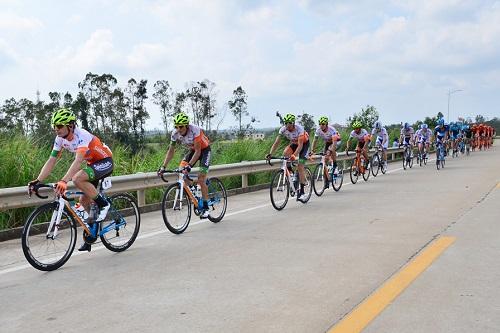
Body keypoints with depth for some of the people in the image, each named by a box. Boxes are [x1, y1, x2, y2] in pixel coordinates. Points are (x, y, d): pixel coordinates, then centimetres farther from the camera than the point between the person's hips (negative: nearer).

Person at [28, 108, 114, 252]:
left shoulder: (82, 136, -30)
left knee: (77, 178, -32)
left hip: (105, 162, -8)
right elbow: (51, 161, -6)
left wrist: (64, 181, -54)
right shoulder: (60, 138, -6)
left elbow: (78, 161, -43)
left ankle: (103, 204, -13)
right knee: (83, 199, 6)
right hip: (93, 163, 8)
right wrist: (37, 181, -17)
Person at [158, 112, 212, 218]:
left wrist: (189, 165, -45)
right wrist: (163, 167, -20)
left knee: (201, 180, -15)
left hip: (204, 150, -6)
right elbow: (171, 151, -10)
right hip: (192, 150, 6)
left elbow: (198, 151, -35)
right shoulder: (175, 134, -18)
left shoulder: (195, 130, -34)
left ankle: (205, 208, -6)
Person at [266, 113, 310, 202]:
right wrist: (270, 154, -39)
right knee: (285, 153, -26)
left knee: (300, 166, -16)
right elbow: (276, 143, -24)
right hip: (294, 144, 5)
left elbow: (300, 145, -41)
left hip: (304, 144, -5)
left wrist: (294, 155, -56)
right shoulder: (283, 129, -22)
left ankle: (302, 192, -13)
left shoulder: (299, 128, -34)